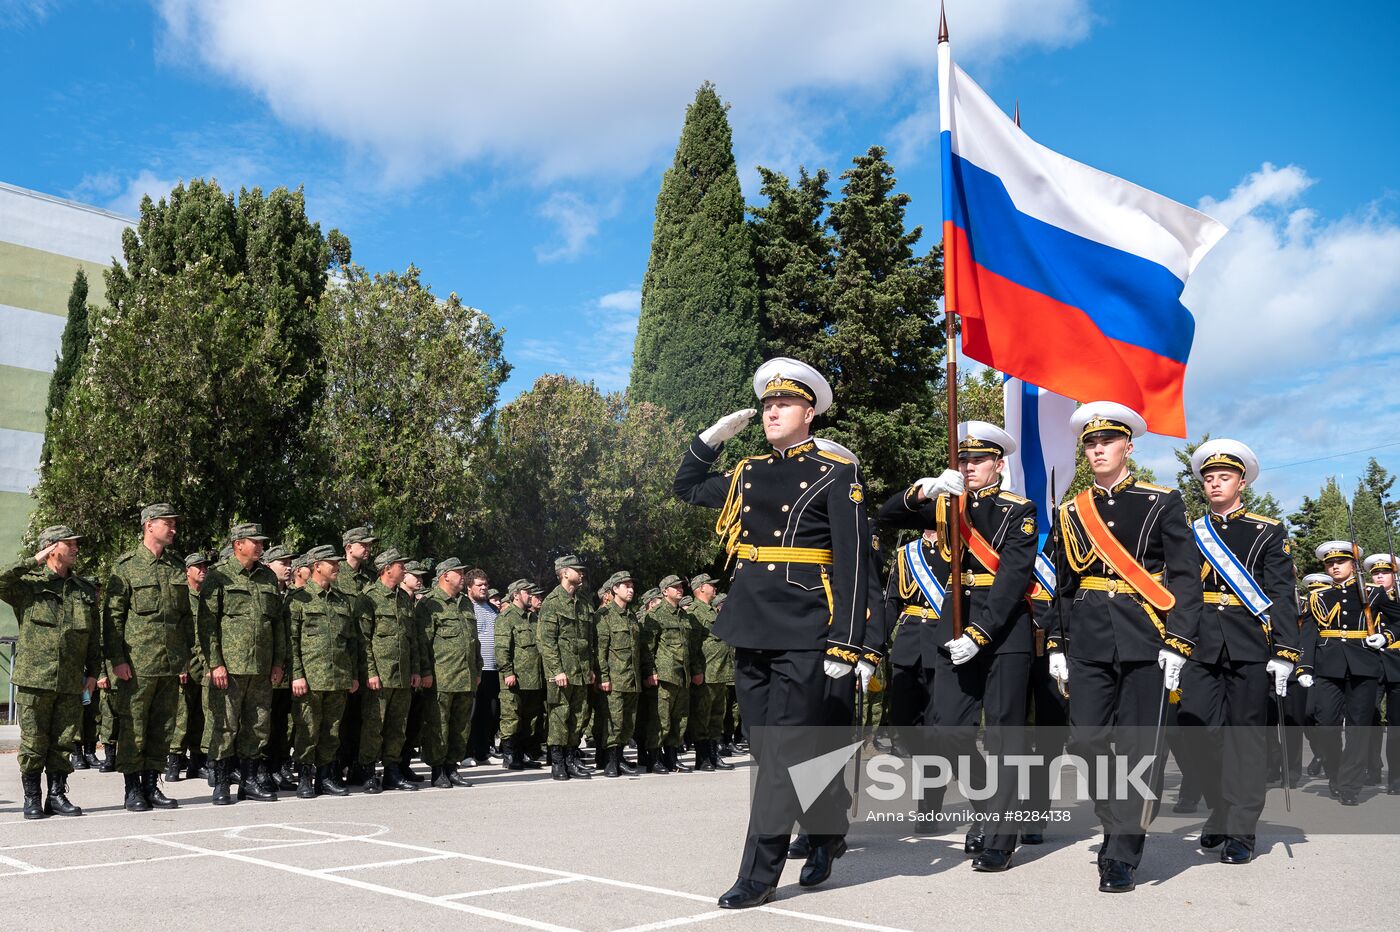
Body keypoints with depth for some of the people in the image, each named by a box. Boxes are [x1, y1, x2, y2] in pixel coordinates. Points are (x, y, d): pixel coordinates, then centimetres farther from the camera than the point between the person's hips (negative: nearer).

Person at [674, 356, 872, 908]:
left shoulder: (836, 475, -4)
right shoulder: (747, 473, 13)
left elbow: (853, 563, -9)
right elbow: (686, 489, 29)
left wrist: (845, 643, -14)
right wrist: (712, 438, 15)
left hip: (804, 633, -6)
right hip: (750, 627, 6)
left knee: (783, 749, -5)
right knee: (765, 746, 13)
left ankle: (759, 875, 2)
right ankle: (828, 826, 34)